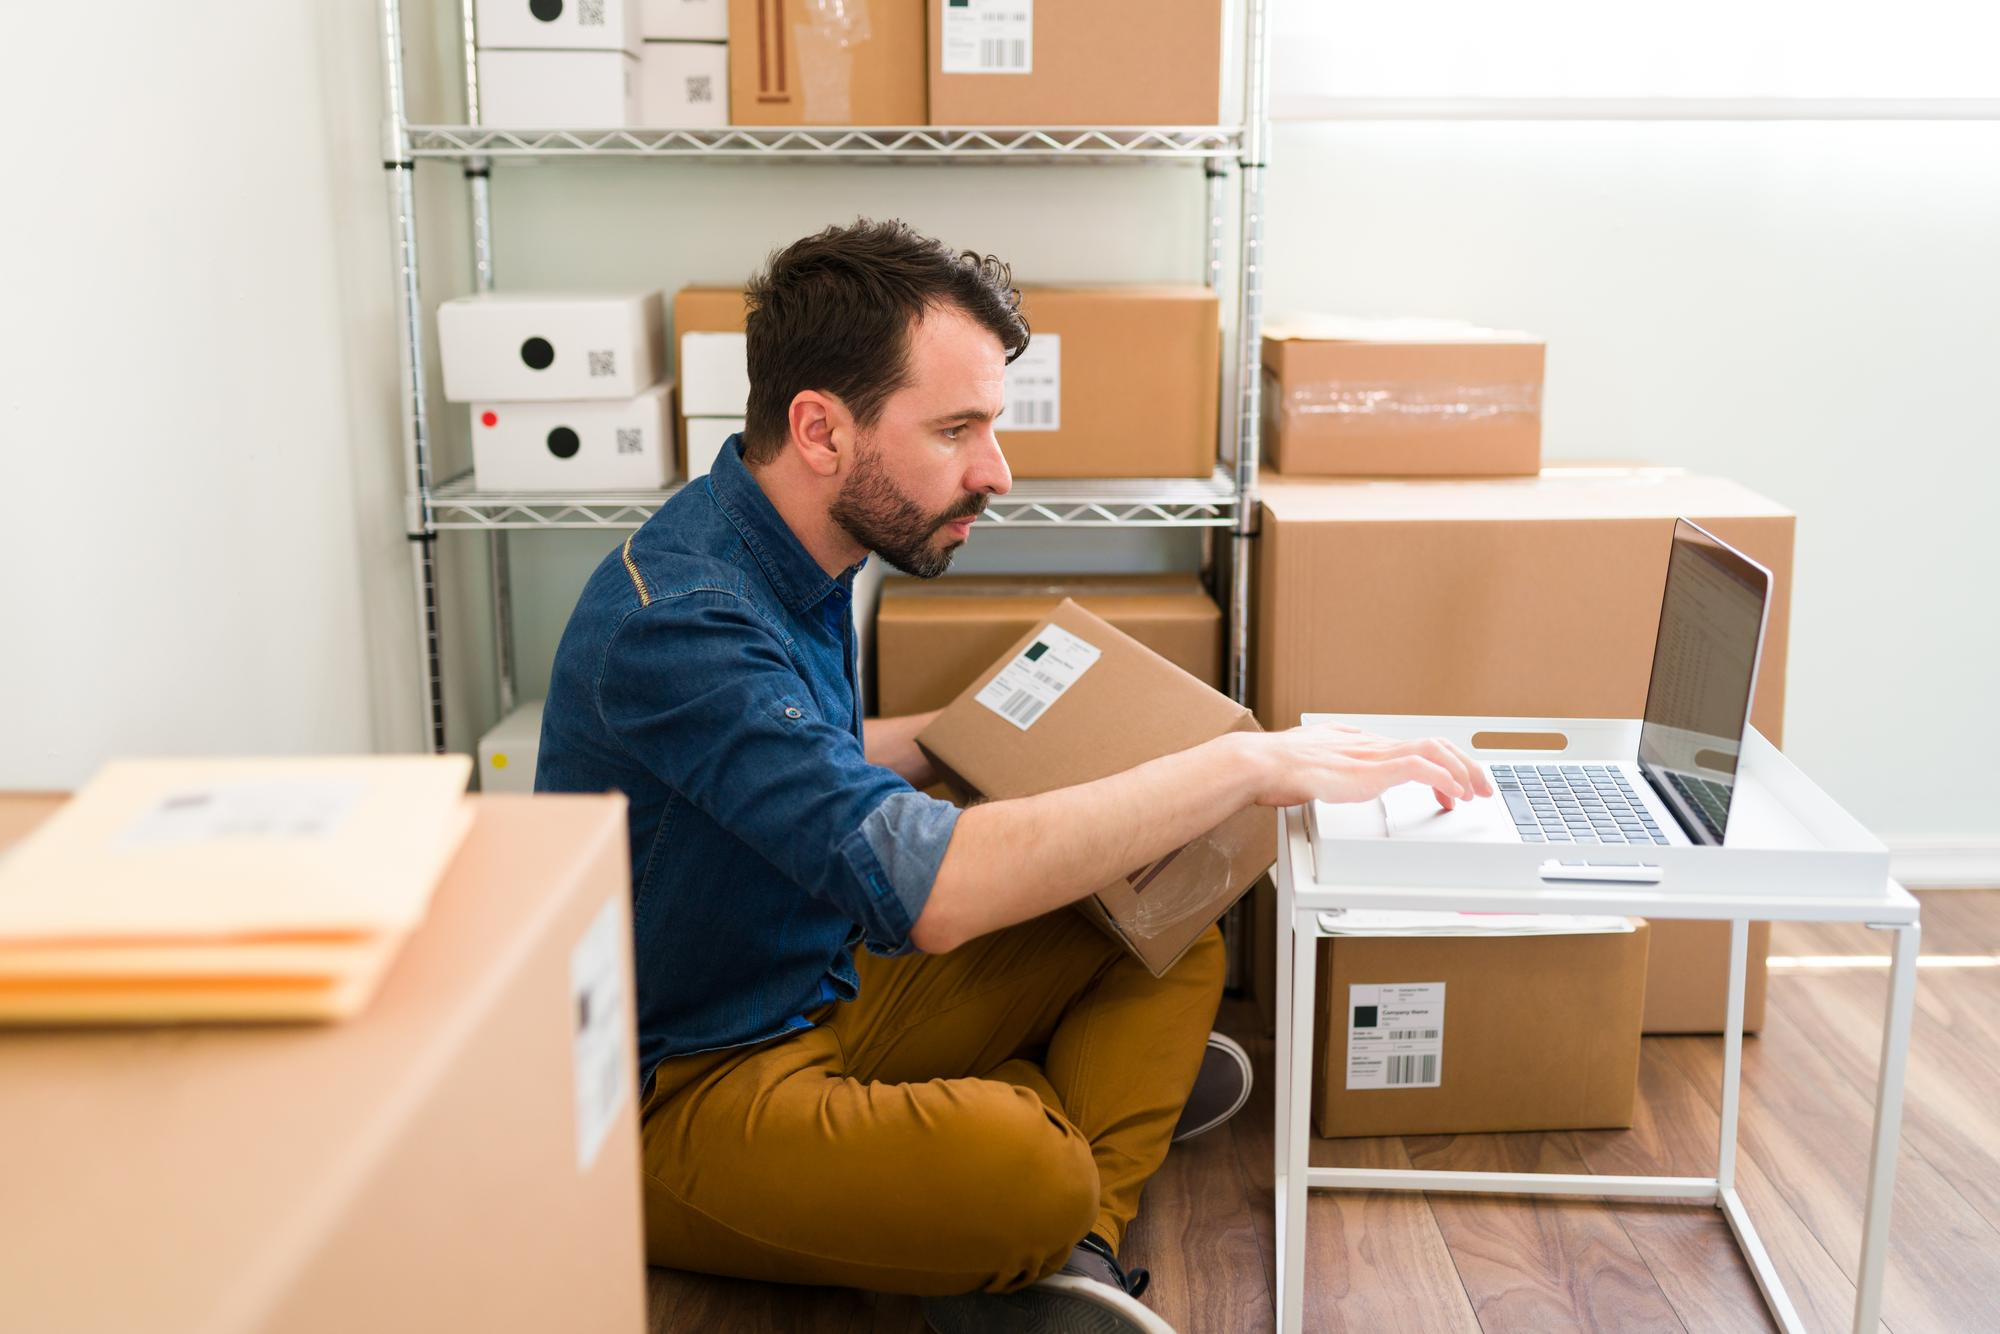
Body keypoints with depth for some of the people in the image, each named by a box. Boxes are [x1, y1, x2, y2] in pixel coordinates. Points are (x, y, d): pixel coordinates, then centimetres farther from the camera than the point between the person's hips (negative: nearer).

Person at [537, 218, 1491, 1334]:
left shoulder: (794, 552, 4)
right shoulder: (681, 619, -28)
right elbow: (929, 887, -38)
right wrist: (1250, 763, -32)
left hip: (835, 990, 10)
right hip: (692, 1081, -9)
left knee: (1177, 939, 4)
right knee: (1016, 1167, -37)